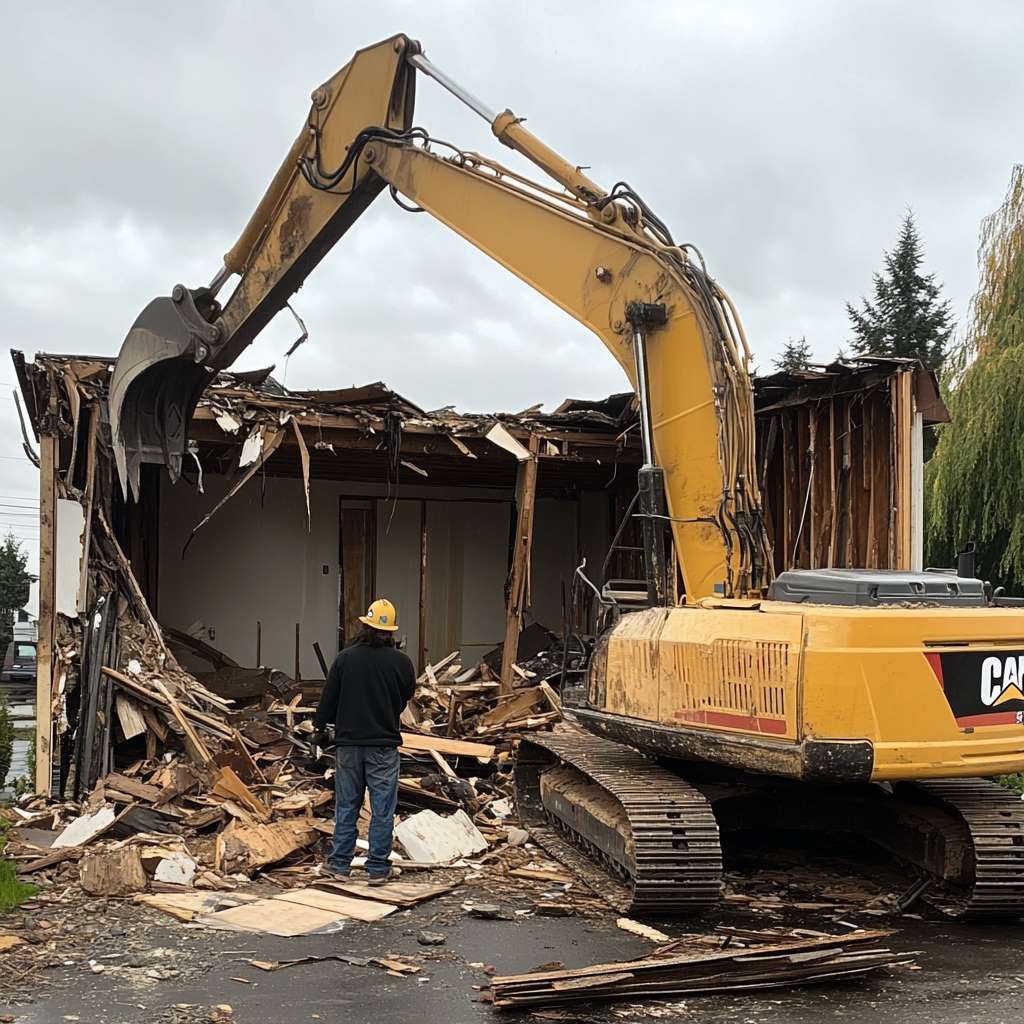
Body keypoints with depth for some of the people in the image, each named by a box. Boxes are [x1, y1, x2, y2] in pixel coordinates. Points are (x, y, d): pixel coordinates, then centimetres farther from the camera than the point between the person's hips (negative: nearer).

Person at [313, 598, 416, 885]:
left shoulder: (345, 657, -4)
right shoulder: (401, 662, -7)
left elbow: (328, 697, 2)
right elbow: (407, 696, 8)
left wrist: (321, 727, 16)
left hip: (348, 742, 2)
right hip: (384, 744, -2)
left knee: (346, 804, 12)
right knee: (382, 807, 4)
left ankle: (340, 862, 17)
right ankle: (378, 868, 6)